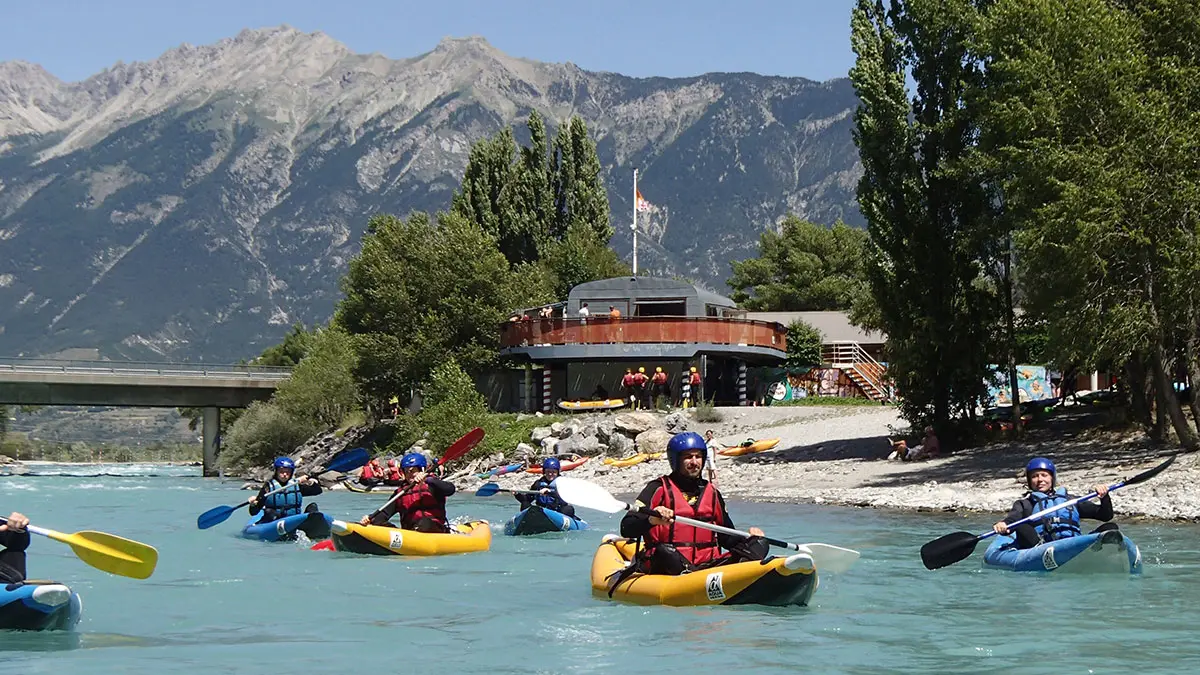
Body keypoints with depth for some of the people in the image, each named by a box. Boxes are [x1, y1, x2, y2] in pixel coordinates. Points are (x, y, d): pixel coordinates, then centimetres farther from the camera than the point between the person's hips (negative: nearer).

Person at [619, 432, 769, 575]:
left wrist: (752, 539, 8)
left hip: (707, 565, 4)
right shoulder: (659, 489, 5)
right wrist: (651, 520, -27)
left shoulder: (712, 493, 21)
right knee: (664, 551, -38)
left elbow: (727, 538, 29)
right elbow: (627, 529, -6)